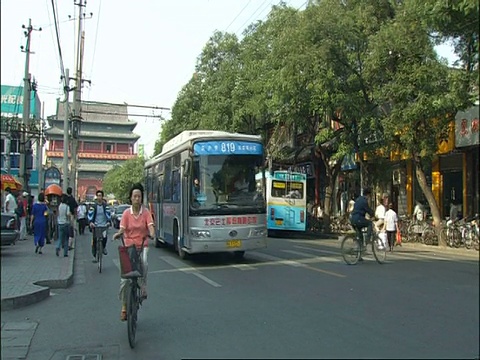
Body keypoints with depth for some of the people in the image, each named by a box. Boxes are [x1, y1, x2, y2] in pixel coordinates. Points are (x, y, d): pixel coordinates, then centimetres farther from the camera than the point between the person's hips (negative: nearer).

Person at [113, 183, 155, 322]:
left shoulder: (146, 212, -1)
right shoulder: (127, 213, -1)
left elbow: (150, 226, -12)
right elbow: (122, 229, -7)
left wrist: (152, 234, -33)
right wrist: (118, 234, -29)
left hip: (142, 245, -1)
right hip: (129, 246, 1)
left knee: (144, 263, -35)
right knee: (124, 278, -1)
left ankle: (143, 288, -14)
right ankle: (124, 306, 15)